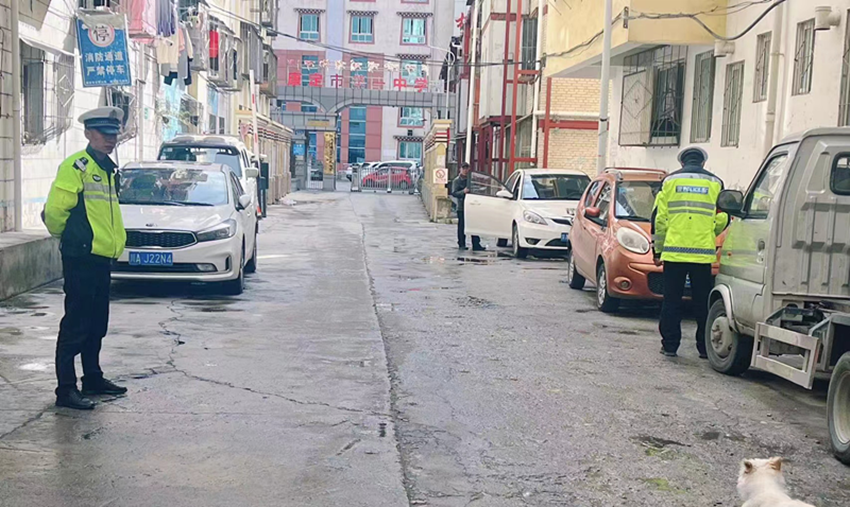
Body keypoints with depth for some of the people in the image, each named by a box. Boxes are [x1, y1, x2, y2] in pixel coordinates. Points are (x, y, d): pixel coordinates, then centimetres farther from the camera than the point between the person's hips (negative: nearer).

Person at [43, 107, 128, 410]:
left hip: (102, 258, 9)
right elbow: (54, 211, -15)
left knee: (97, 323, 16)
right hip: (81, 258, -9)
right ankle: (65, 389, 0)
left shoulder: (107, 169, 17)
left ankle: (93, 378, 27)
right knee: (76, 324, -5)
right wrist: (67, 237, 1)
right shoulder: (76, 166, -11)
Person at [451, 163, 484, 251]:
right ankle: (462, 245, 12)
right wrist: (463, 192, -25)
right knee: (462, 226, 2)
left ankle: (476, 245, 3)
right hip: (461, 207, -4)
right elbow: (454, 193, -11)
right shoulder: (457, 181, -1)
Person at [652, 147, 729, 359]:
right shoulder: (715, 183, 8)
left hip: (674, 251, 0)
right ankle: (705, 347, 10)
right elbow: (722, 220, 7)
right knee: (703, 302, 7)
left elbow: (659, 218, 4)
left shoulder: (670, 180, 6)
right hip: (703, 253, 1)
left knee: (672, 301, 6)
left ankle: (669, 345, 7)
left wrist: (658, 248, 12)